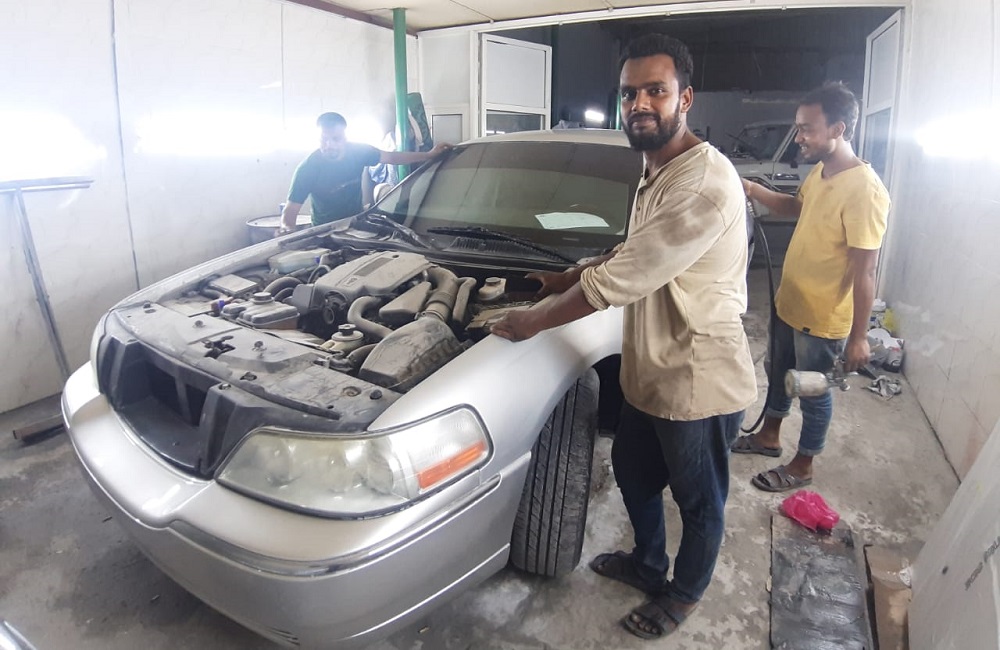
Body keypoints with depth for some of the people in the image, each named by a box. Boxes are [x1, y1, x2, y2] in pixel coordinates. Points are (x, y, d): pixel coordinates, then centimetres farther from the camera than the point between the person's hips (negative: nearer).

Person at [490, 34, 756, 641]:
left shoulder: (705, 182, -27)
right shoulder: (656, 172, 7)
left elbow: (619, 280, -29)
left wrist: (533, 320, -18)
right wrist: (567, 277, 11)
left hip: (699, 384, -9)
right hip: (648, 373, 10)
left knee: (699, 503, 17)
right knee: (633, 473, 26)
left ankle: (683, 593, 43)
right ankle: (647, 562, 53)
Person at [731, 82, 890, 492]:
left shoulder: (864, 190, -27)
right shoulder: (820, 170, 0)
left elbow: (864, 273, -24)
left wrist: (858, 337, -20)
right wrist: (754, 190, 3)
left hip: (822, 320, -9)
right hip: (788, 303, 9)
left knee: (814, 394, 11)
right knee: (779, 373, 24)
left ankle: (801, 467, 32)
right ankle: (769, 436, 46)